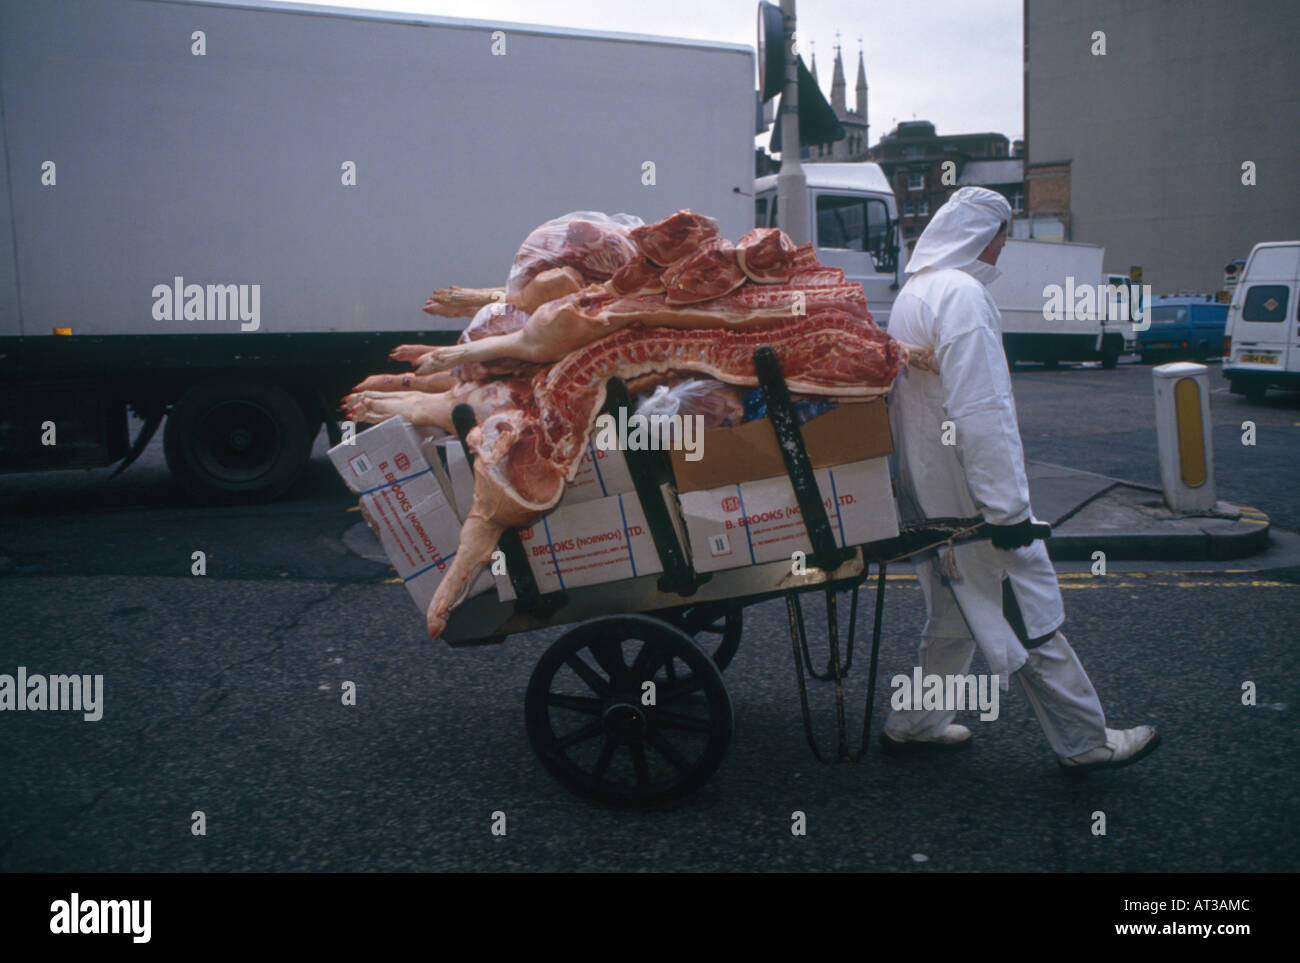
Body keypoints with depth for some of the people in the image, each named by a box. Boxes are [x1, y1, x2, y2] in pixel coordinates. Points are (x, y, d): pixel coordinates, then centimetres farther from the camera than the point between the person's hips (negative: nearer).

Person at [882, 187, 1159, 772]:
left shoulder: (912, 293, 14)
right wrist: (1007, 507, -22)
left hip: (929, 492, 10)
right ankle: (1083, 741, 12)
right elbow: (981, 411, -24)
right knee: (1031, 616, 0)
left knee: (956, 612, 19)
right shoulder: (962, 295, -17)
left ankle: (916, 722, 26)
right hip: (969, 494, -10)